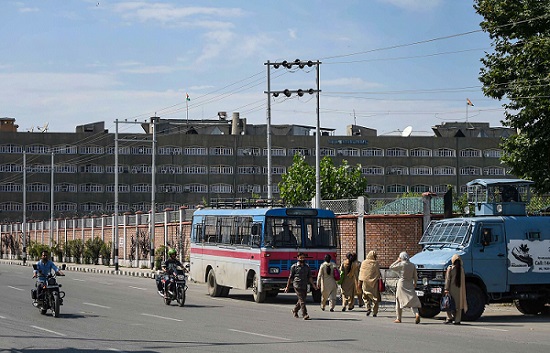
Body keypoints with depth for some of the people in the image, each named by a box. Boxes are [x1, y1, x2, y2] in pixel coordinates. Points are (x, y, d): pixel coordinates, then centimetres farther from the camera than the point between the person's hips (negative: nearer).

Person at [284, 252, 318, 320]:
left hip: (304, 286, 5)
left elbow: (309, 277, 14)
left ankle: (295, 310, 36)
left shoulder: (307, 267, 13)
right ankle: (304, 314, -17)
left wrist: (313, 285, 4)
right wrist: (287, 287, 2)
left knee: (301, 300, 12)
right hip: (297, 286, -5)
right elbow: (290, 277, 3)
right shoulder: (294, 267, 1)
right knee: (302, 300, -13)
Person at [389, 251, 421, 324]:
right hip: (410, 284, 4)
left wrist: (397, 261, 6)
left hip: (402, 284, -4)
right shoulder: (413, 265, 3)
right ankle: (417, 314, -22)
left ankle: (398, 318, 14)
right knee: (412, 300, 2)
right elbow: (415, 277, 7)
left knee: (399, 301, 9)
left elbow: (391, 267, -2)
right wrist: (415, 284, 19)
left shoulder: (401, 264, -11)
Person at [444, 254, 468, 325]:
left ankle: (450, 317, -10)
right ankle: (457, 320, 6)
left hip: (452, 289, -3)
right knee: (458, 305, 7)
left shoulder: (450, 268, -6)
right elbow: (463, 280, 6)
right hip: (459, 289, 3)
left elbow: (447, 279, -8)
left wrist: (446, 289, -8)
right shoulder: (461, 269, 3)